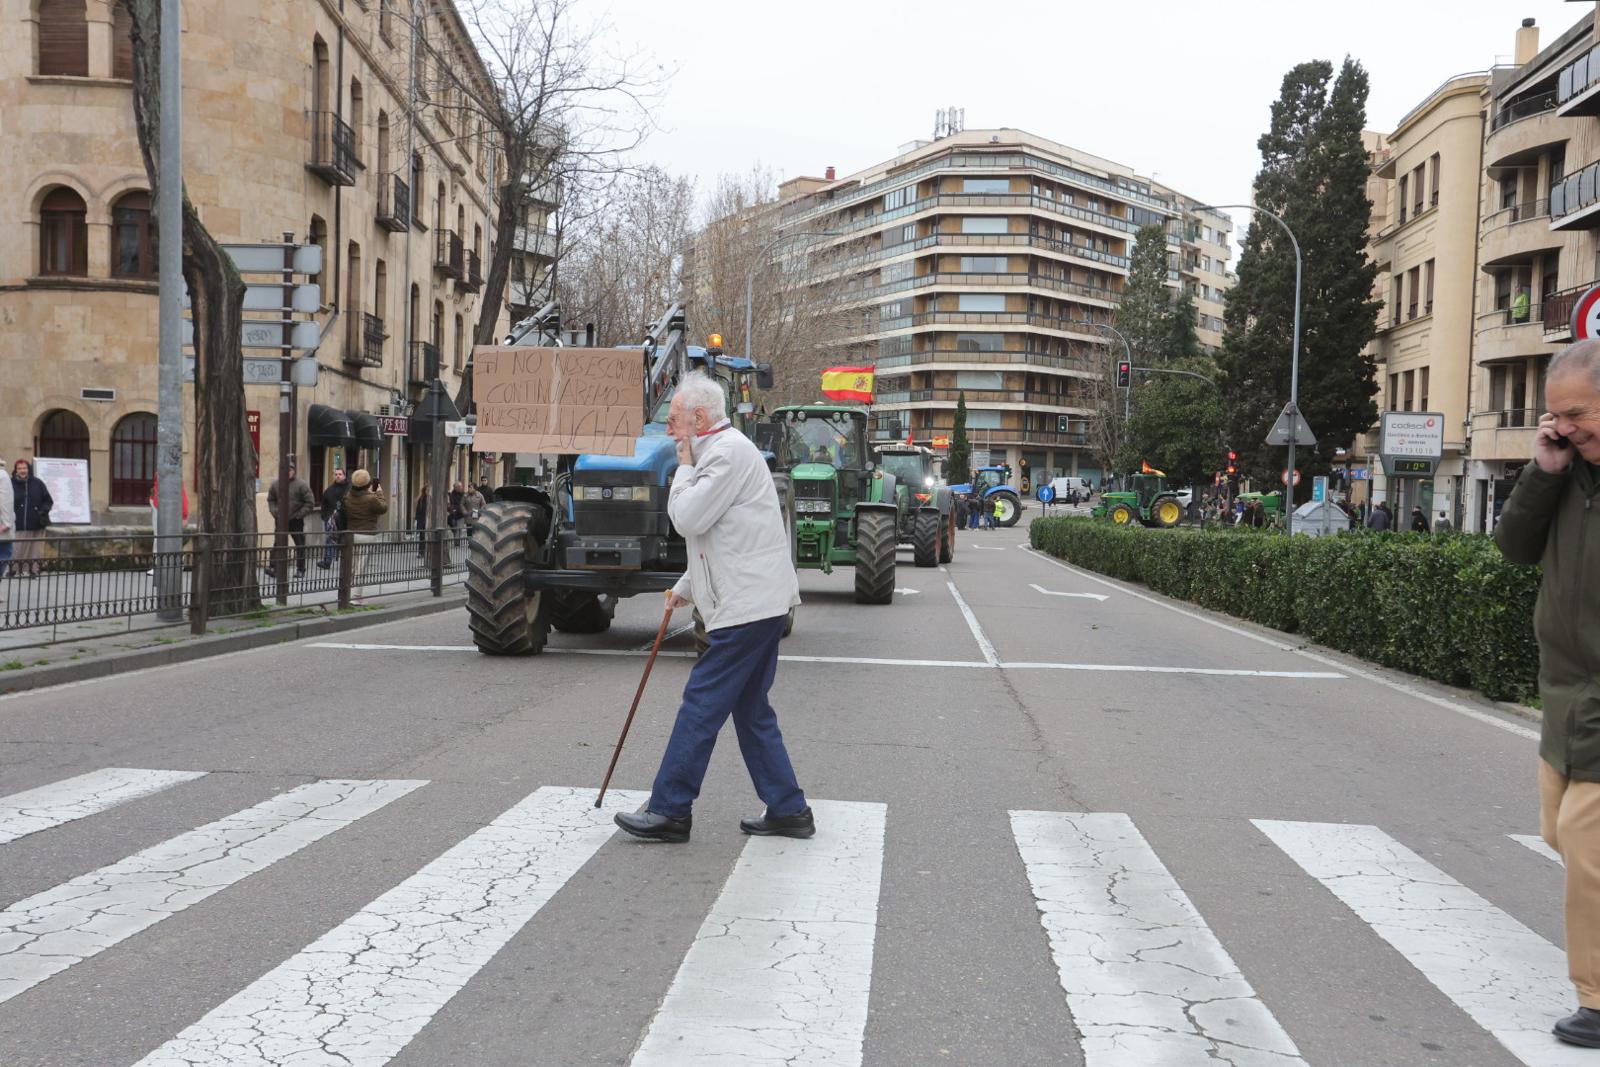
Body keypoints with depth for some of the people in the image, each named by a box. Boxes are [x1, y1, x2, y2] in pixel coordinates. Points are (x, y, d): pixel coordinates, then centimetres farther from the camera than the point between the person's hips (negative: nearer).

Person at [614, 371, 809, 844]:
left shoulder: (729, 451, -13)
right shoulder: (720, 451, 21)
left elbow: (688, 519, -18)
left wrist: (684, 466, -5)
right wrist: (685, 588, 26)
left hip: (748, 606, -11)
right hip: (757, 603, 11)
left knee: (701, 705, -5)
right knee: (751, 708, 13)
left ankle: (670, 810, 1)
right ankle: (787, 810, 17)